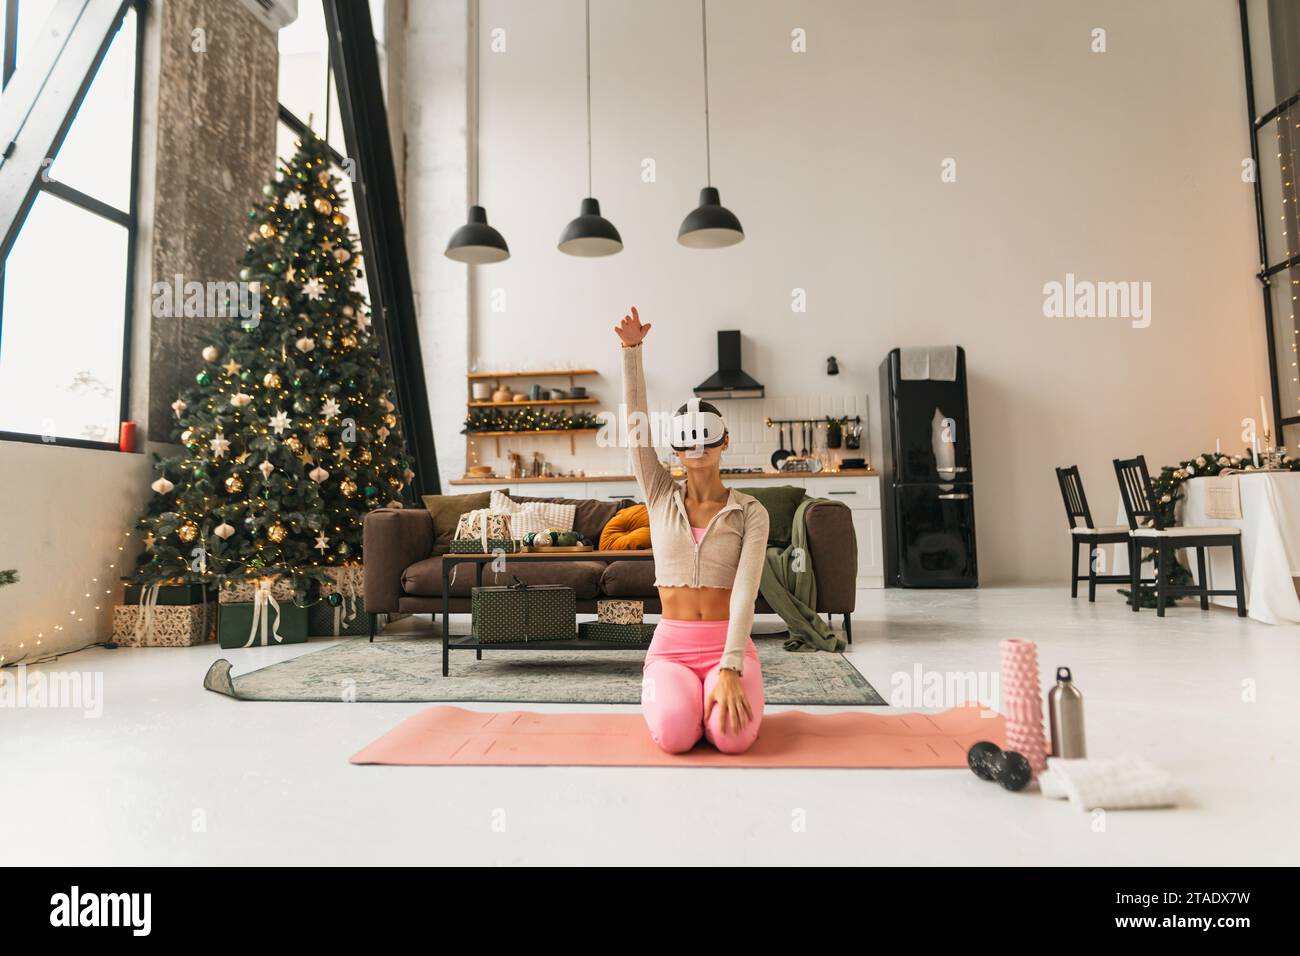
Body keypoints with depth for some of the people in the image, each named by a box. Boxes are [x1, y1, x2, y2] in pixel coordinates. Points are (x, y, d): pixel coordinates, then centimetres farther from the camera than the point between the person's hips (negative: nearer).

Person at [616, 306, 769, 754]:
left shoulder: (750, 511, -2)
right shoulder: (661, 496, 4)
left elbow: (745, 592, -13)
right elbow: (636, 425, -6)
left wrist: (728, 670, -24)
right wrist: (632, 350, -16)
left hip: (728, 645, -1)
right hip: (671, 645, 1)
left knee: (732, 738, -26)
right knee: (674, 735, -26)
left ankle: (727, 693, 12)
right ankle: (675, 695, 13)